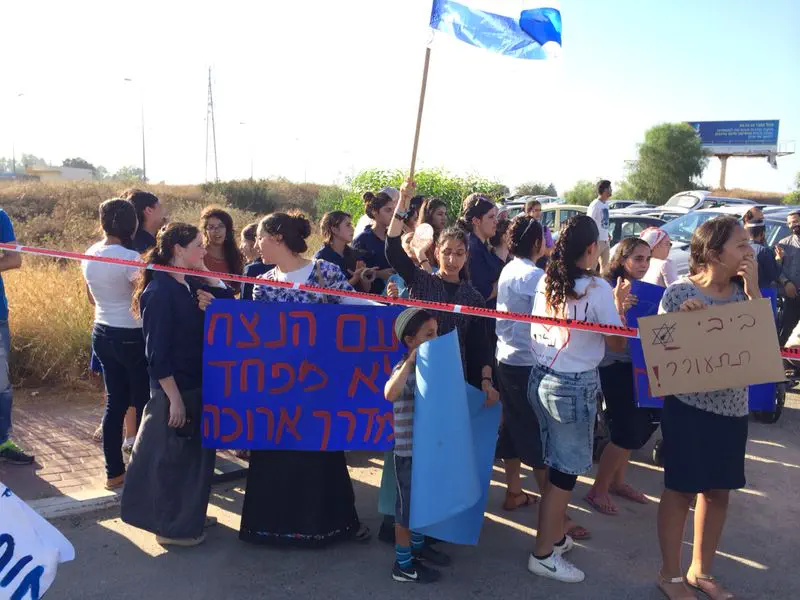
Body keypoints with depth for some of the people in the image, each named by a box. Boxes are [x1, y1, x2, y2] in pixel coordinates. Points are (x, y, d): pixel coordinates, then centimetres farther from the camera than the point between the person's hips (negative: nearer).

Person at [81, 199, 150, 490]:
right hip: (131, 336, -7)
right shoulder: (130, 258, -19)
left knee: (115, 402, 13)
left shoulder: (89, 255, 3)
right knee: (143, 402, 5)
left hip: (101, 334, 7)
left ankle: (114, 472, 19)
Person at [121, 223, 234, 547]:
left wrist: (205, 272, -4)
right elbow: (157, 352, -20)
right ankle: (171, 527, 23)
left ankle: (189, 514, 36)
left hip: (199, 385, 8)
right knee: (172, 456, 6)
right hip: (175, 389, -8)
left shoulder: (192, 284, 5)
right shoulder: (159, 291, -19)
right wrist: (174, 398, -20)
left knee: (197, 452, 19)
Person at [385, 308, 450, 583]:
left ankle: (418, 546, 44)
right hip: (408, 452, -8)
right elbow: (390, 394, -45)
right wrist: (410, 362, -42)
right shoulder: (405, 369, -22)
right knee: (408, 507, 6)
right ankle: (403, 564, 20)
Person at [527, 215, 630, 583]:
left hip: (542, 378, 7)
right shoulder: (597, 289, -15)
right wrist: (618, 305, 4)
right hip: (575, 386, -7)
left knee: (557, 464, 20)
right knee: (565, 471, 5)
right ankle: (544, 555, 14)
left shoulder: (546, 283, 3)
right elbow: (618, 344, -9)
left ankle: (554, 535, 34)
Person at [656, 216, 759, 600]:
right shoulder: (679, 293, -12)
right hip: (689, 405, -5)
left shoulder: (745, 293, 2)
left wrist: (752, 291, -12)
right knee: (681, 489, 6)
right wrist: (683, 318, -25)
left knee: (719, 490, 15)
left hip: (733, 407, 6)